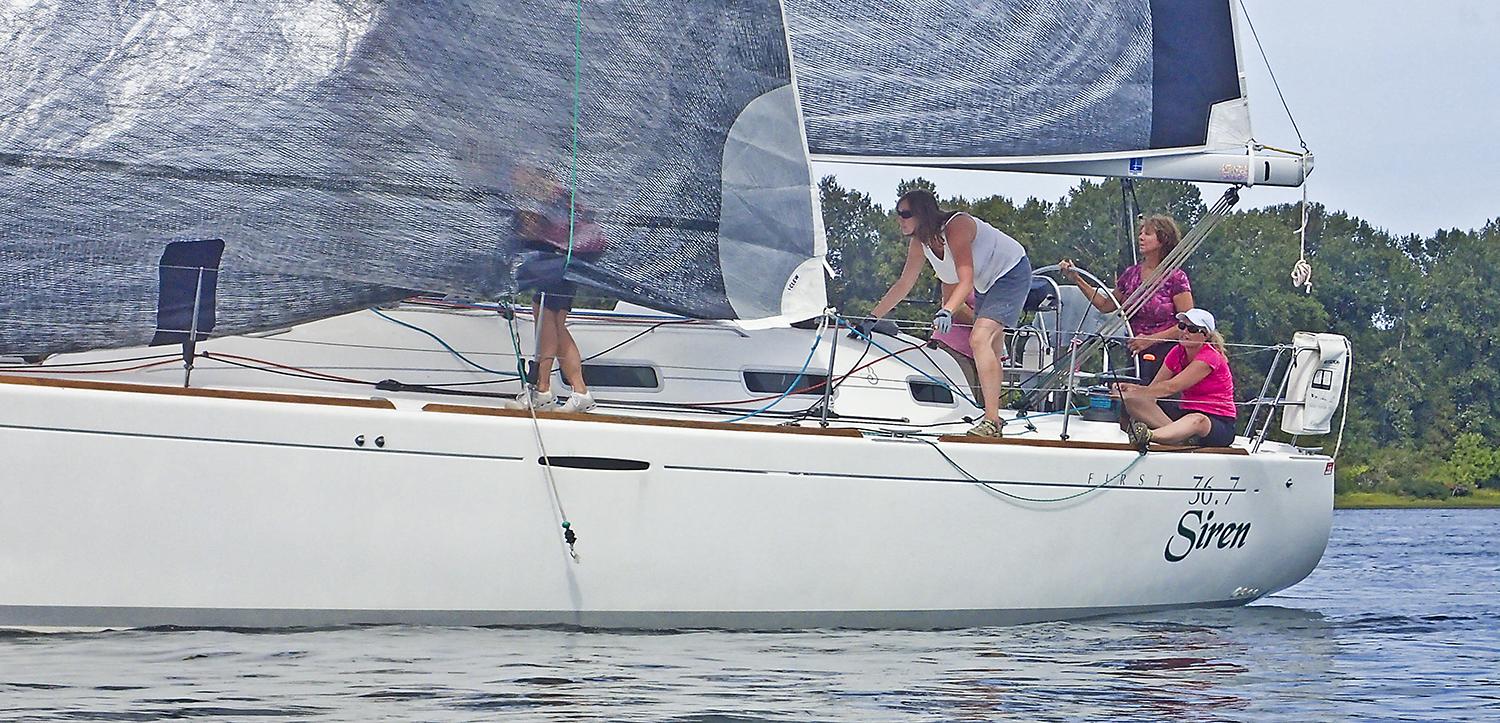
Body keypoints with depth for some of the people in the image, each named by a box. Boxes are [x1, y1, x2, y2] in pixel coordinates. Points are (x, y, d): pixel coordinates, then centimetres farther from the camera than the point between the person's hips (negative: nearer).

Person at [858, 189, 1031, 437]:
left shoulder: (956, 227, -32)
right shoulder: (919, 242, -7)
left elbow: (966, 281, -40)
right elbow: (904, 284, 1)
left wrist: (946, 312, -55)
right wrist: (872, 318, -2)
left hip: (1012, 274, -10)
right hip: (986, 283, 10)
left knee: (980, 338, -25)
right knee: (991, 352, 15)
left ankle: (991, 422, -27)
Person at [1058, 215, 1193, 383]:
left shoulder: (1176, 277, -4)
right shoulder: (1131, 274, 12)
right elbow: (1106, 305, 23)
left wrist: (1151, 339, -14)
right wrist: (1077, 279, 16)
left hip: (1164, 352, -5)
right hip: (1135, 355, 5)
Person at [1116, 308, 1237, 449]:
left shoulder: (1209, 357, -15)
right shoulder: (1177, 352, 7)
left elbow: (1171, 387, -23)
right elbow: (1153, 388, 4)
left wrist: (1135, 391, -24)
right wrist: (1130, 388, -16)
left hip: (1219, 423, -7)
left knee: (1197, 420, -45)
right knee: (1133, 401, -13)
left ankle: (1148, 435, -70)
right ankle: (1180, 432, -35)